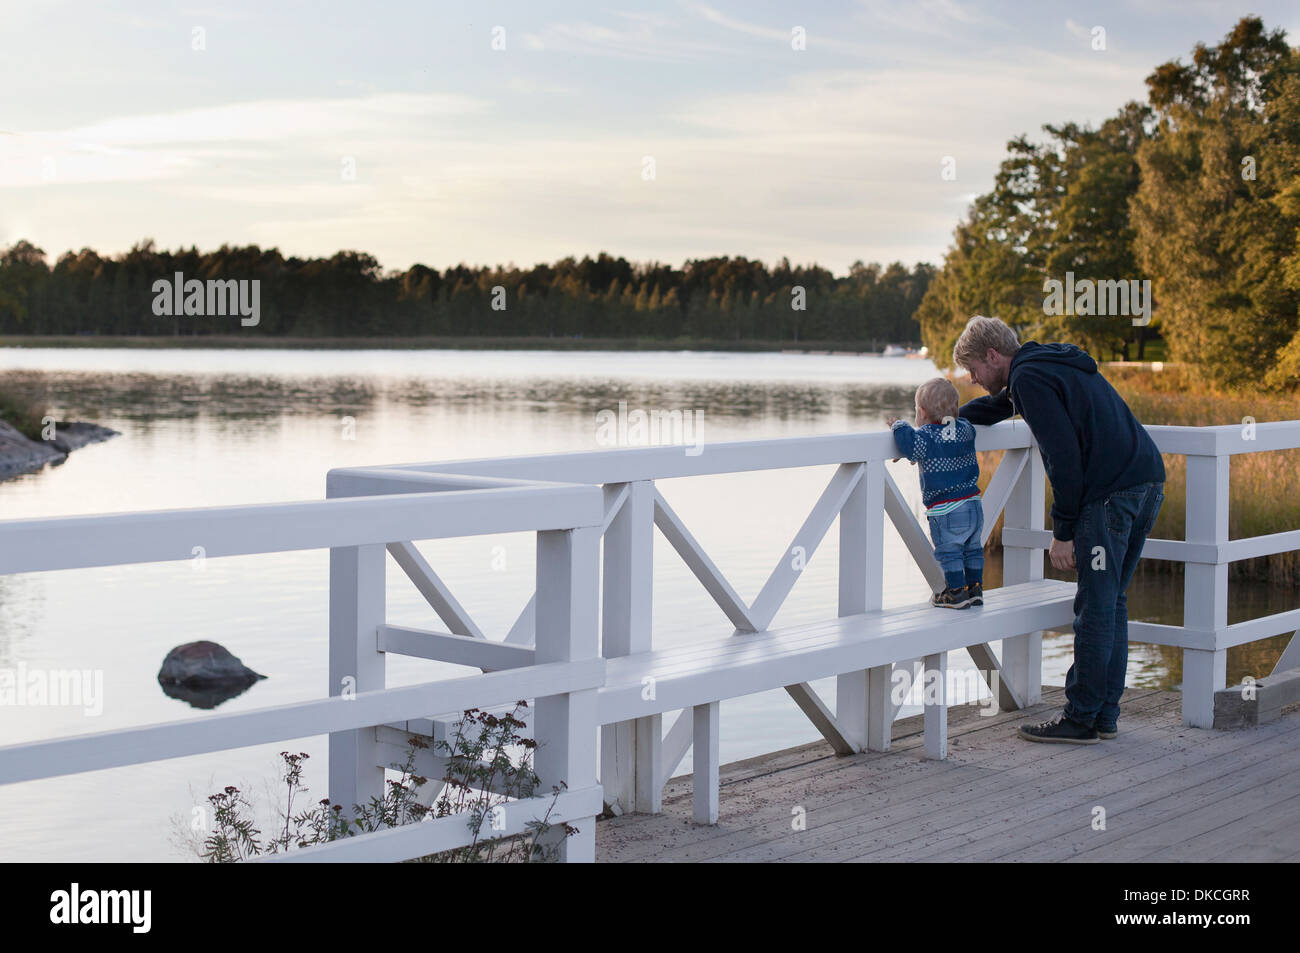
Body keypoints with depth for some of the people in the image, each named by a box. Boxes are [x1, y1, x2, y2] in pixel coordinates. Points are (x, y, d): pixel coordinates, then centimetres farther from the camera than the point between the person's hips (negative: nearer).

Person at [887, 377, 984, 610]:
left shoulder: (926, 437, -13)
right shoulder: (965, 429, 8)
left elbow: (909, 445, -29)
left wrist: (899, 425, -11)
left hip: (945, 511, -7)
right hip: (973, 505, 7)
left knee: (949, 552, 2)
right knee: (972, 549, 17)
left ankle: (956, 592, 4)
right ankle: (974, 588, 24)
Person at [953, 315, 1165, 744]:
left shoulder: (1029, 378, -7)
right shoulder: (1050, 365, 24)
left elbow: (1064, 456, -15)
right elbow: (995, 406, 41)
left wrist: (1062, 532, -11)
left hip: (1110, 493, -10)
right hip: (1148, 483, 10)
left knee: (1096, 608, -3)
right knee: (1111, 603, 14)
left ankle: (1081, 720, 3)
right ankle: (1105, 714, 19)